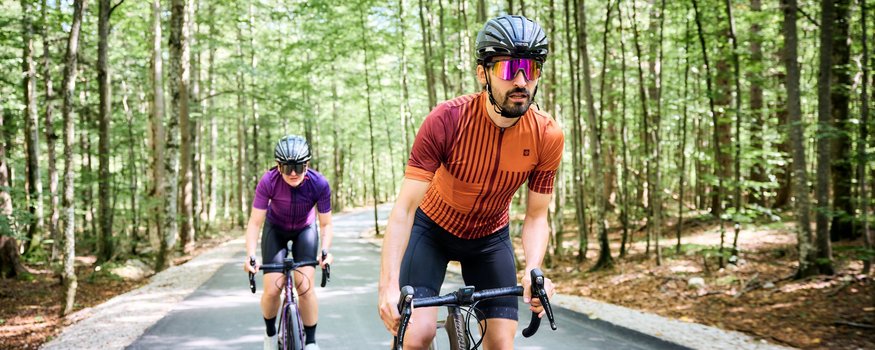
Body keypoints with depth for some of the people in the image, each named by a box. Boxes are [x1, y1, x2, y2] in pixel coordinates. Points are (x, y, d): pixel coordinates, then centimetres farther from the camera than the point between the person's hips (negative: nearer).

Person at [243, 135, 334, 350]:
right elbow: (255, 223, -26)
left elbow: (326, 225, -19)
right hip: (276, 229, 0)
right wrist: (250, 256, -39)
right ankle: (270, 332, 20)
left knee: (305, 288, -16)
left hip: (305, 230, 0)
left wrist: (325, 250, -36)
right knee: (272, 290, -11)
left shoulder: (319, 184, -30)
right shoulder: (269, 181, -32)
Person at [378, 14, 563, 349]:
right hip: (433, 227, -2)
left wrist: (533, 270, -32)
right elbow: (404, 208, -30)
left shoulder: (548, 136, -22)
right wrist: (389, 284, -41)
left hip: (490, 237, 3)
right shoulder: (446, 120, -30)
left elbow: (536, 215, -12)